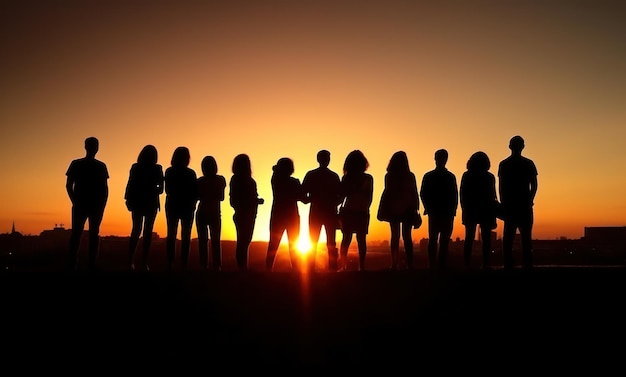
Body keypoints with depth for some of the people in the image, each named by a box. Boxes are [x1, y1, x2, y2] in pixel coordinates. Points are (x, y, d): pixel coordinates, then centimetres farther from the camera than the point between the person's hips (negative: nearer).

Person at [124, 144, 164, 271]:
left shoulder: (135, 167, -1)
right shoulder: (157, 169, -4)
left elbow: (130, 186, -3)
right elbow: (160, 189, -4)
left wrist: (129, 200, 5)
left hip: (137, 203, 2)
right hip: (151, 203, -2)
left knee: (136, 230, 11)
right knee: (148, 231, 2)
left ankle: (130, 261, 5)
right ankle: (144, 262, -3)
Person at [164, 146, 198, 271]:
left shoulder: (169, 172, -2)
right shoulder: (190, 173, -8)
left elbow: (167, 190, 5)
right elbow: (196, 192, -6)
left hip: (172, 206, 2)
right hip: (187, 207, -2)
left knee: (171, 235, 8)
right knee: (185, 236, 3)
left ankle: (170, 263, 5)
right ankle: (183, 265, 0)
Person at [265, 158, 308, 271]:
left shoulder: (275, 180, 0)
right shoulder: (294, 182, -10)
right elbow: (304, 199, -7)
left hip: (277, 216, 3)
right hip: (292, 216, -3)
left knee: (273, 245, 8)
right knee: (293, 245, 6)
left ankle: (268, 269, 4)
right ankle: (295, 270, 5)